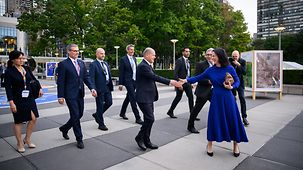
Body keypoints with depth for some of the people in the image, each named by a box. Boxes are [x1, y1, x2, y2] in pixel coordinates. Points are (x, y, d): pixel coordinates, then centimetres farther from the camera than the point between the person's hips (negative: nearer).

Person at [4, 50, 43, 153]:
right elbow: (8, 88, -13)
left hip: (29, 98, 5)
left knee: (33, 118, 4)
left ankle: (27, 139, 26)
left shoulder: (26, 68, 4)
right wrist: (11, 102, -18)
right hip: (18, 100, -5)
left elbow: (34, 79, 20)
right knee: (18, 121, 8)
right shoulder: (9, 71, -10)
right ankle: (20, 143, 25)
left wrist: (39, 88, 11)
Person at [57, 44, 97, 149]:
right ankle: (79, 139, 12)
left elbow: (86, 77, 10)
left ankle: (64, 128, 40)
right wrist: (60, 96, -11)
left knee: (79, 114, 14)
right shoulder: (63, 64, -7)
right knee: (75, 116, -3)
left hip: (80, 94, 7)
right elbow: (60, 82, -8)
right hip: (70, 94, -6)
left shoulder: (81, 63, 11)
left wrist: (92, 88, -4)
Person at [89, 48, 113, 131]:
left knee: (109, 102, 10)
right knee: (100, 106, 3)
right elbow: (92, 78, -14)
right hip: (99, 89, -7)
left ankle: (97, 115, 33)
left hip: (107, 88, 7)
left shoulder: (106, 63, 15)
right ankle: (101, 124, 16)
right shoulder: (93, 64, -8)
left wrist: (111, 86, 11)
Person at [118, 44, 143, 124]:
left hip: (134, 81, 8)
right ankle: (137, 118, -5)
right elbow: (121, 72, -8)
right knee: (133, 99, -9)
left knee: (128, 97, 17)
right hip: (128, 81, -7)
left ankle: (122, 113, 34)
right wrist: (120, 83, -10)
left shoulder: (134, 58, 14)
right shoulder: (123, 59, -7)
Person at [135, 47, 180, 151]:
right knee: (150, 119, -9)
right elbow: (155, 77, -22)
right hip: (144, 98, -10)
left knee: (148, 119, 12)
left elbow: (153, 78, 15)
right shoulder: (143, 66, -17)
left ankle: (146, 140, 22)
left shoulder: (147, 65, 15)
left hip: (149, 97, 10)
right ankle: (139, 137, 9)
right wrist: (170, 82, -21)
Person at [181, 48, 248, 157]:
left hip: (228, 98, -1)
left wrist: (231, 87, -18)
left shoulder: (230, 68, -4)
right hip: (216, 98, 1)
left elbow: (237, 81, 2)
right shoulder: (210, 70, 1)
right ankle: (209, 145, 24)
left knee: (233, 120, 6)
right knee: (214, 121, 5)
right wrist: (187, 80, -4)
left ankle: (235, 145, 28)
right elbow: (198, 78, 4)